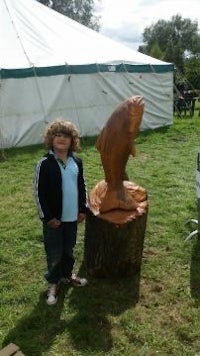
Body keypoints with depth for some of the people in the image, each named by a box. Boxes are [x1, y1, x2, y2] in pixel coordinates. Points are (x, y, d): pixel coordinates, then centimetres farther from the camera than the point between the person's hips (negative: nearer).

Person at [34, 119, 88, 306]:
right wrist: (48, 216, -14)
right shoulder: (45, 163, -14)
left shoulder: (77, 161, 1)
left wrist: (83, 209, 7)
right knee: (54, 253, 9)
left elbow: (82, 186, 11)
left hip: (72, 216, 5)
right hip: (53, 217, -4)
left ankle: (67, 275, 43)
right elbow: (39, 192, -13)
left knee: (69, 249, 21)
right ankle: (53, 283, 30)